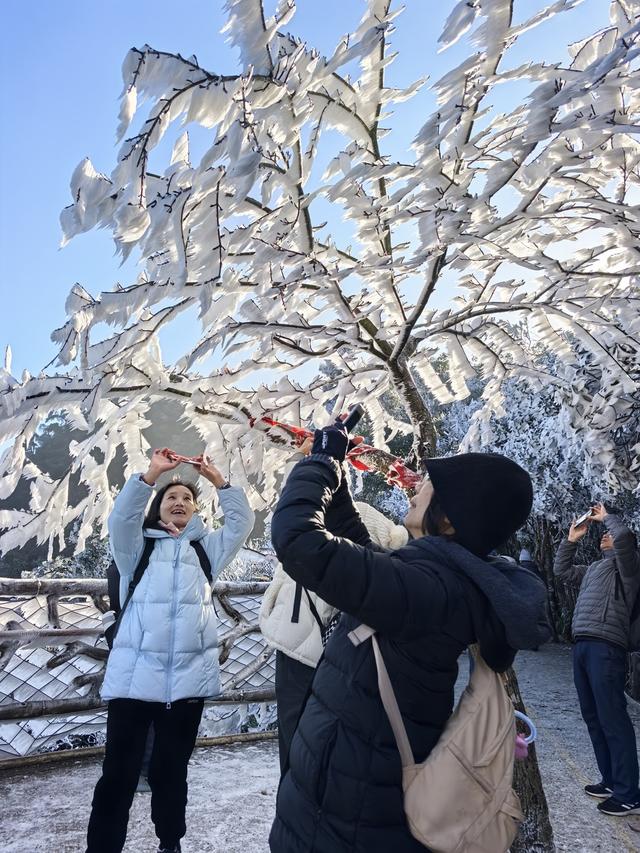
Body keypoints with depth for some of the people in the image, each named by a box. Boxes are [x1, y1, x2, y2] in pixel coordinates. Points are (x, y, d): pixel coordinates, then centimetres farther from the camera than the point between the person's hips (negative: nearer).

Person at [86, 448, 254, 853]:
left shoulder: (207, 548, 15)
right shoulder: (138, 545, 9)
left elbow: (242, 523, 4)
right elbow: (121, 518, -10)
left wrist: (219, 480, -2)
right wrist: (151, 474, -19)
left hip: (188, 676, 2)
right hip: (134, 673, -2)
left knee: (171, 770, 15)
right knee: (119, 772, 0)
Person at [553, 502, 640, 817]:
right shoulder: (594, 568, 25)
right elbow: (561, 570, 35)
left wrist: (606, 516, 1)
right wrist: (571, 539, 28)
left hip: (605, 648, -8)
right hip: (582, 646, 9)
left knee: (613, 719, -8)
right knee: (593, 717, 12)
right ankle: (611, 781, 21)